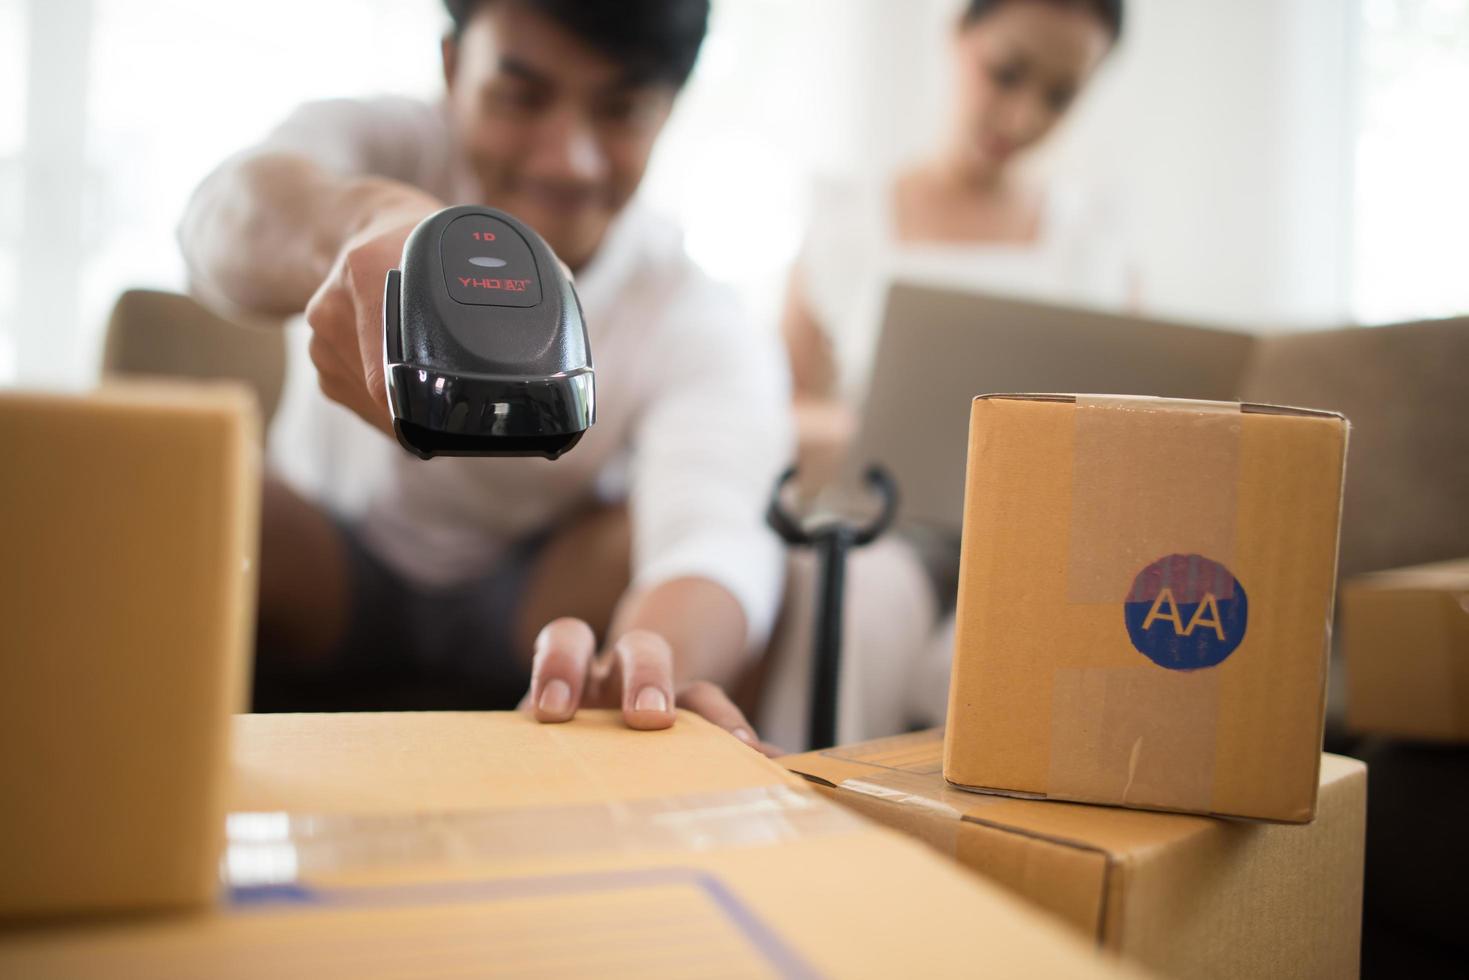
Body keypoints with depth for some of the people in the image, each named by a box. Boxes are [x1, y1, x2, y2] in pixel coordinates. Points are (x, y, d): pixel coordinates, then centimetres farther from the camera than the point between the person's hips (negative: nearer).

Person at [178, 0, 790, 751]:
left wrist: (644, 672, -62)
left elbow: (711, 528, -39)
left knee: (765, 511, -25)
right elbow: (230, 207, -37)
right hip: (335, 583, 1)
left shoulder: (690, 323, -19)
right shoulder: (393, 147, -14)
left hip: (544, 610, 0)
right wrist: (366, 223, -61)